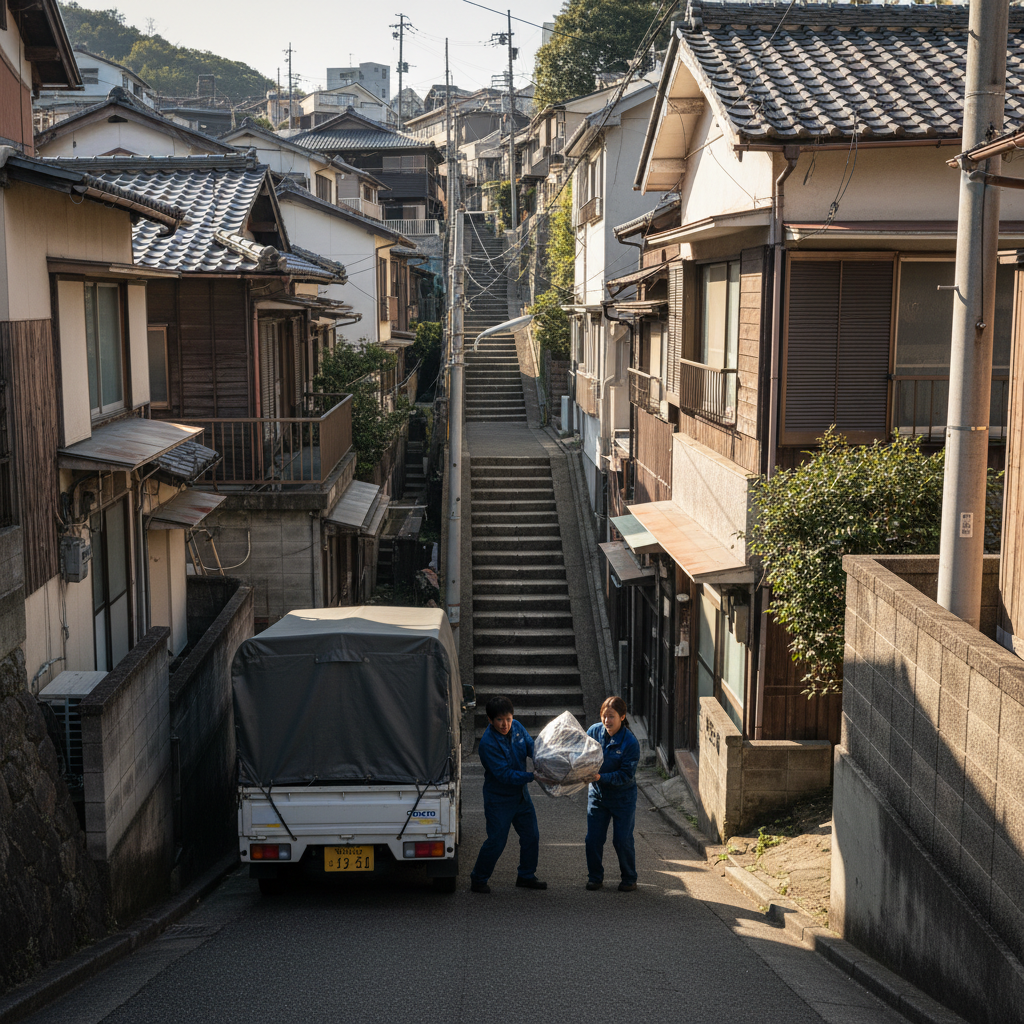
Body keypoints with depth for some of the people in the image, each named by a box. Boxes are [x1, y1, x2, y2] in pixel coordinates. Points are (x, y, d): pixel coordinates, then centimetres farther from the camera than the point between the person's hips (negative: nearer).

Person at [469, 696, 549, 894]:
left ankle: (526, 876, 28)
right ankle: (478, 879, 14)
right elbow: (504, 774, -27)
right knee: (496, 841, -4)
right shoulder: (488, 743, -25)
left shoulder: (516, 727, -4)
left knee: (531, 836, 12)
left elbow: (532, 747, 0)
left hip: (521, 795, 7)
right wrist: (532, 776, -33)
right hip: (499, 798, -7)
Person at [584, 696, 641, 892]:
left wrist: (602, 777, -31)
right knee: (593, 838, 6)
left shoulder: (630, 743, -21)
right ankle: (595, 877, 24)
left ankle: (629, 879, 23)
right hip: (597, 794, 4)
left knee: (622, 840, 3)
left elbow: (626, 775, -21)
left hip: (622, 797, -3)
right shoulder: (594, 731, -10)